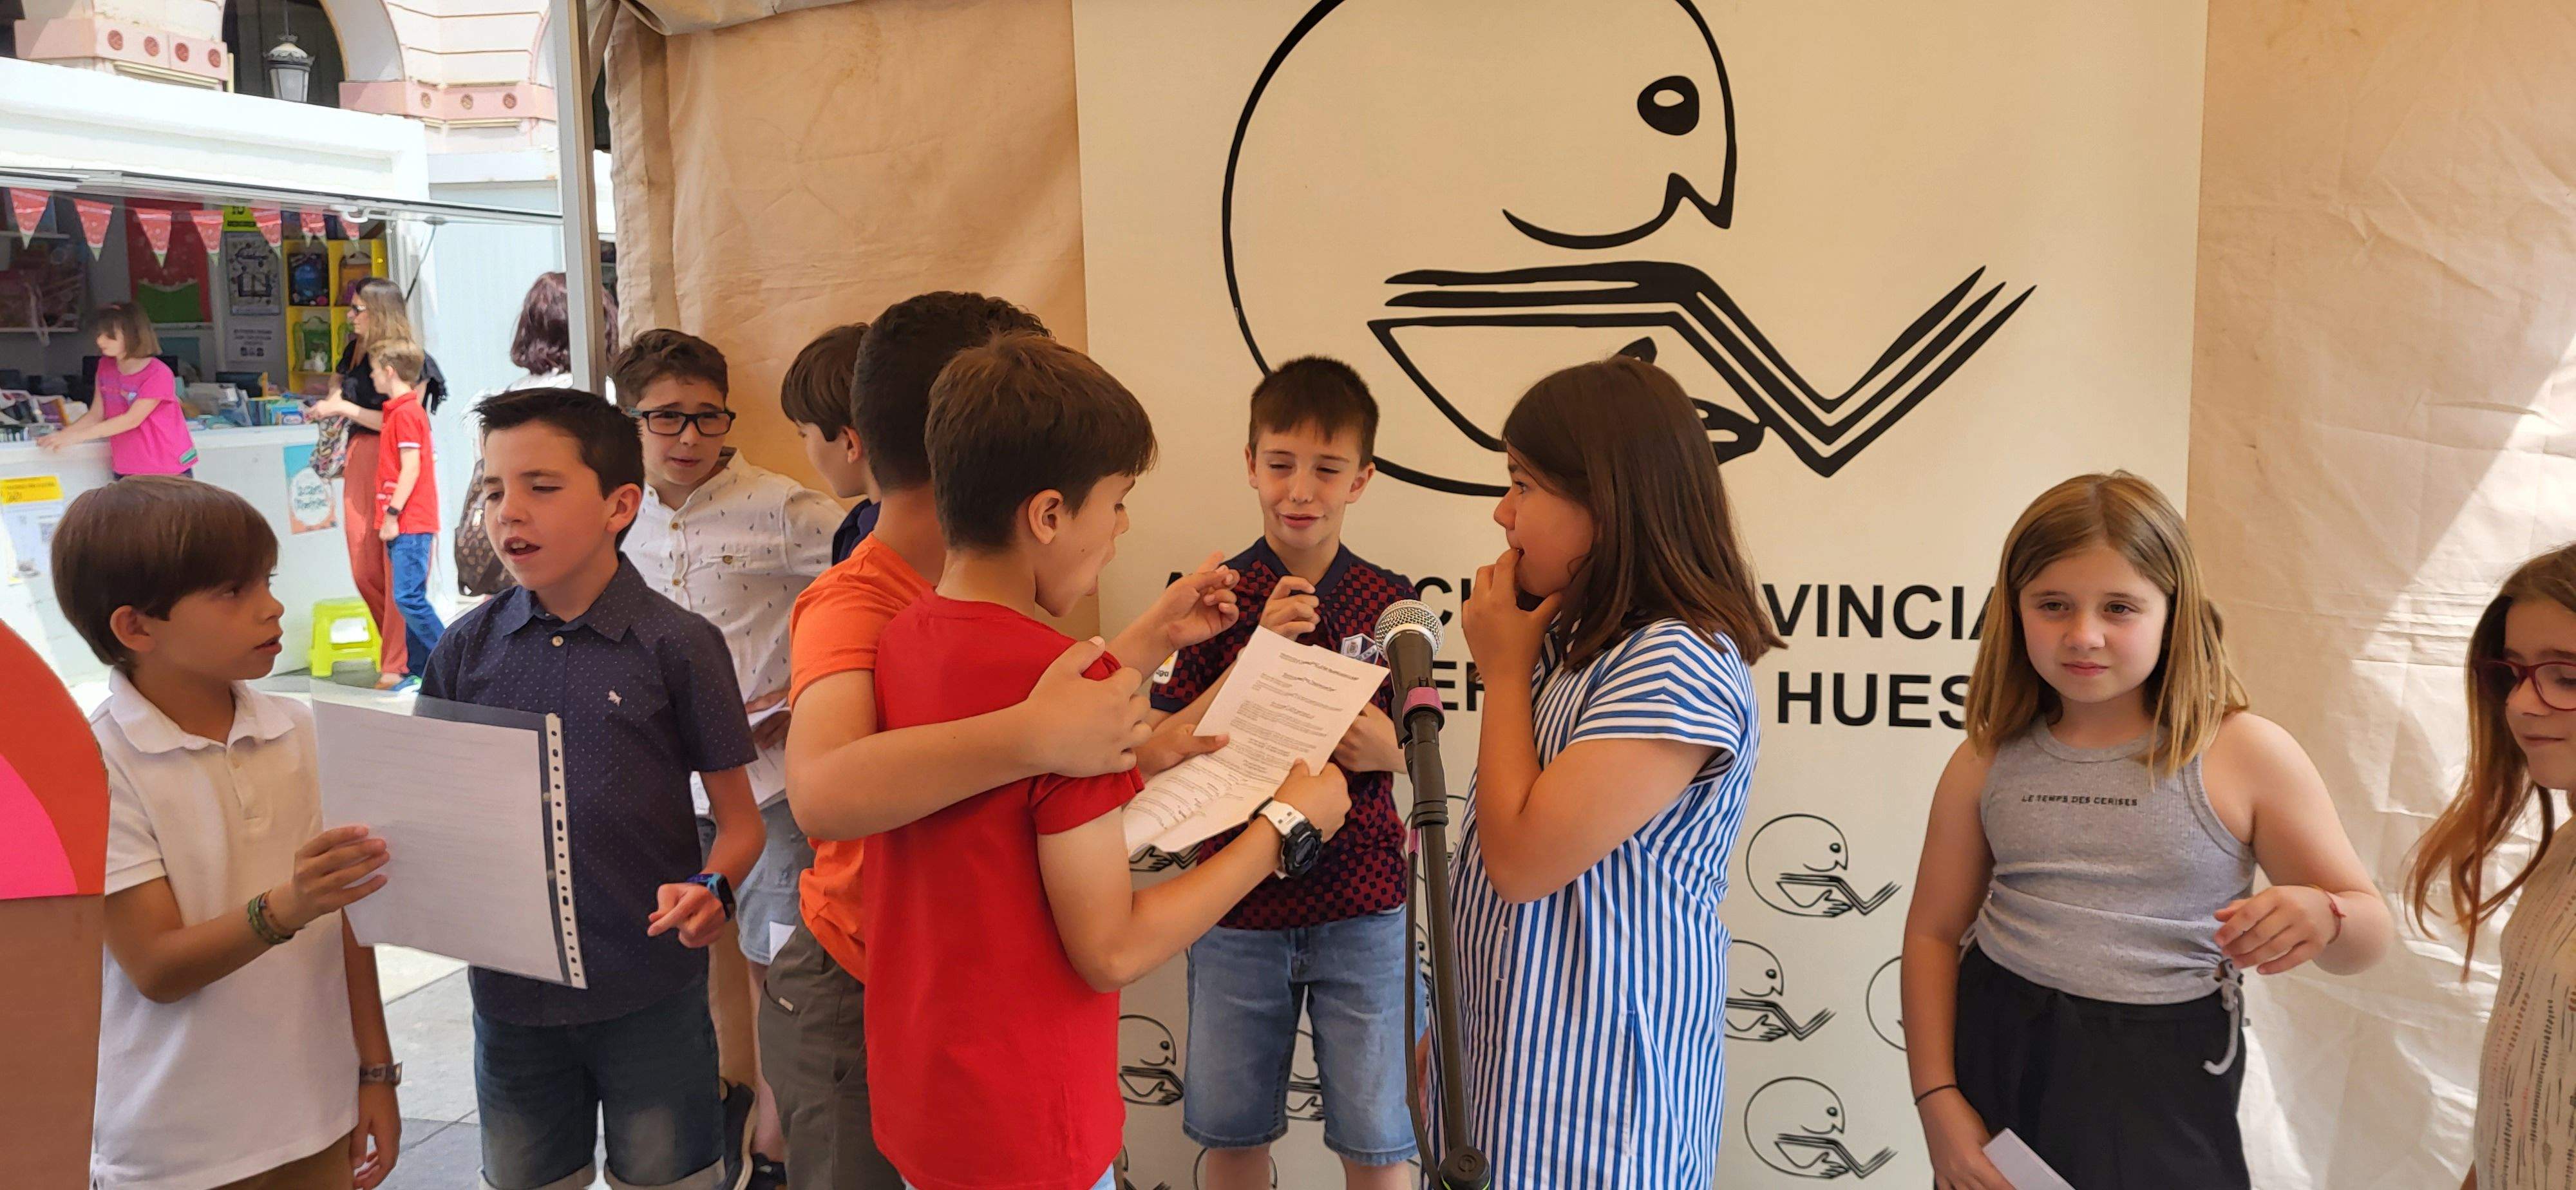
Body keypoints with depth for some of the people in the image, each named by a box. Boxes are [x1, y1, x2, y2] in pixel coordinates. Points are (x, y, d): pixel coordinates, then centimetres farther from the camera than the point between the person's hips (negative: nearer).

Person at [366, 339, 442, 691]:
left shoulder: (406, 412, -12)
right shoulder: (402, 410, 18)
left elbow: (411, 467, -18)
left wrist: (392, 514, -18)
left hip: (409, 522, -10)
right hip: (407, 524, 10)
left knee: (408, 597, -12)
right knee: (410, 597, 9)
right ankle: (421, 670, 12)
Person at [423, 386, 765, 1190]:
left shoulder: (678, 646, -8)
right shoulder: (469, 649, 1)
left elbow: (739, 820, -4)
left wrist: (711, 888, -23)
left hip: (651, 994, -3)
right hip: (510, 990, 4)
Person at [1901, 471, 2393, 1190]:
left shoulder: (2247, 755, -8)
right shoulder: (1987, 763, -2)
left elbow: (2367, 934, -1)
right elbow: (1934, 932, 3)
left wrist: (2320, 916, -25)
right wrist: (1937, 1098, -3)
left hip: (2161, 1087, -2)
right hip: (1994, 1058, 2)